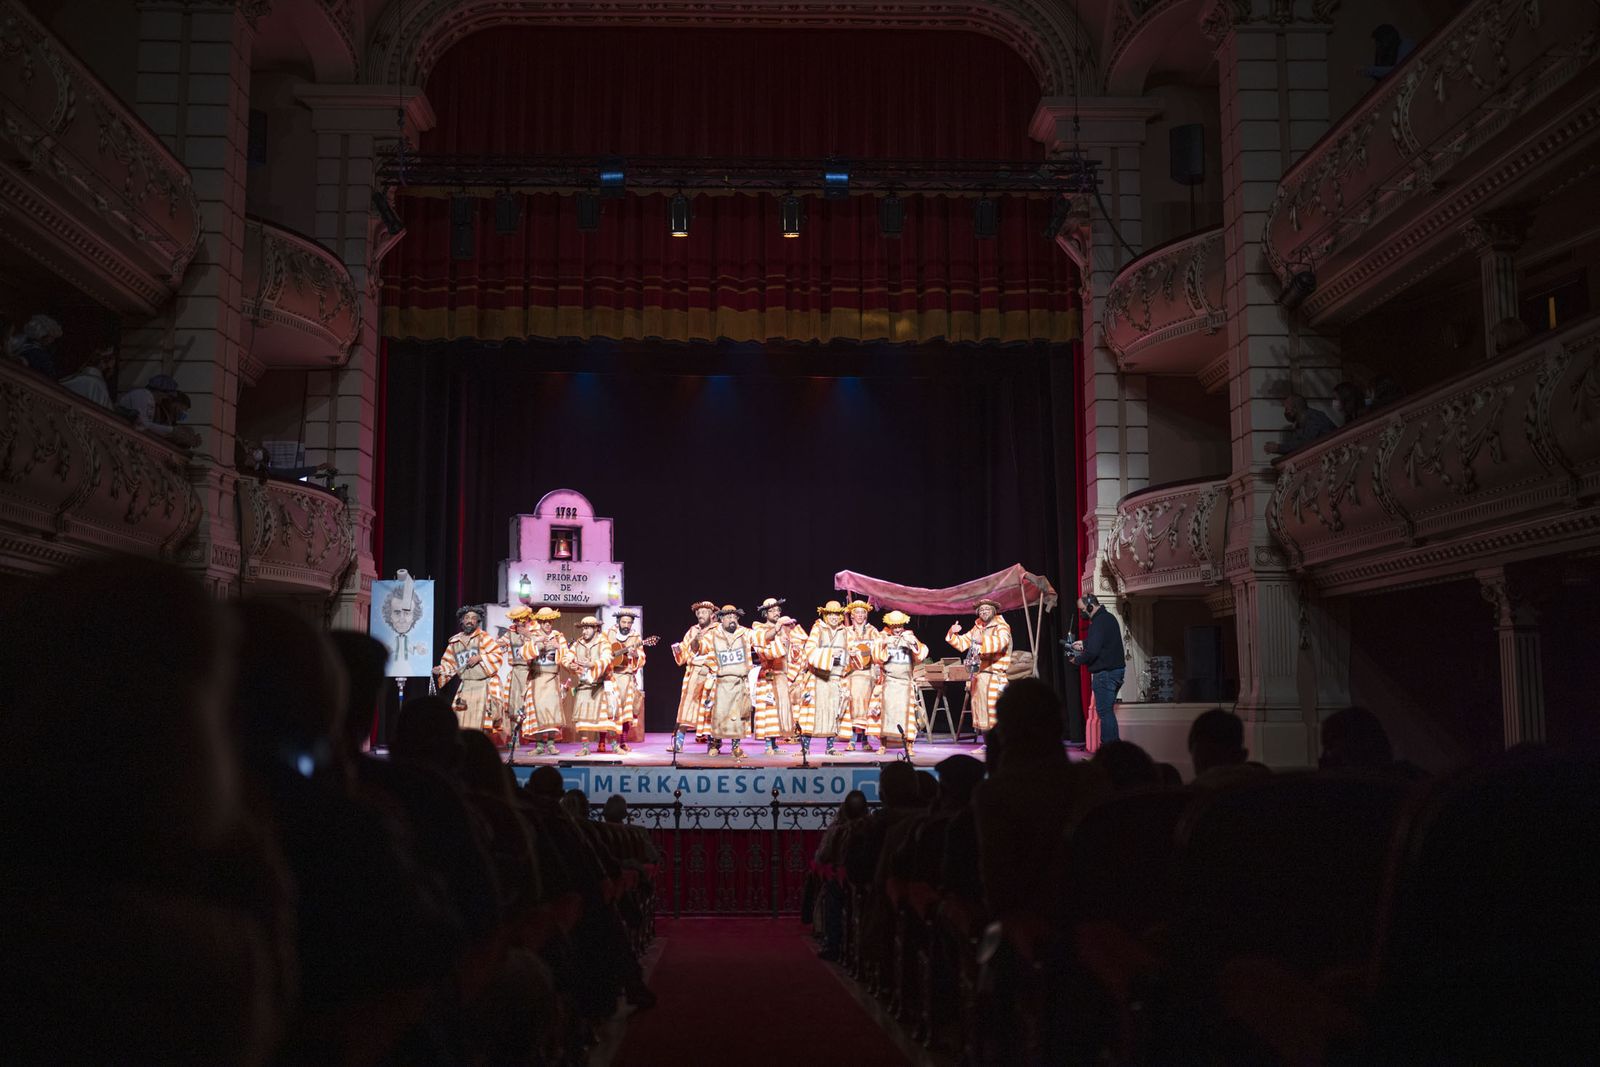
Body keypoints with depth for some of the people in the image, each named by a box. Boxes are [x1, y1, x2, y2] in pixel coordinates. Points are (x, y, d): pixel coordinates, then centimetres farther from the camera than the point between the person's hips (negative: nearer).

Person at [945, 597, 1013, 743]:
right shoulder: (977, 628, 19)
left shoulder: (1002, 627, -2)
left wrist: (982, 641, -36)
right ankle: (987, 744, 16)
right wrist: (953, 634, 5)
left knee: (992, 710, -14)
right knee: (979, 709, 8)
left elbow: (1000, 642, -23)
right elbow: (962, 643, 25)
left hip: (994, 676, -7)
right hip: (977, 675, 7)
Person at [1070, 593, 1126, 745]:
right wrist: (1084, 643, 21)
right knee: (1108, 710, 17)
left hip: (1104, 672, -10)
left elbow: (1093, 651, -25)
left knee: (1104, 712, -7)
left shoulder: (1098, 623, -19)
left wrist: (1078, 659, -8)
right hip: (1117, 669, 10)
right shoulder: (1109, 617, 14)